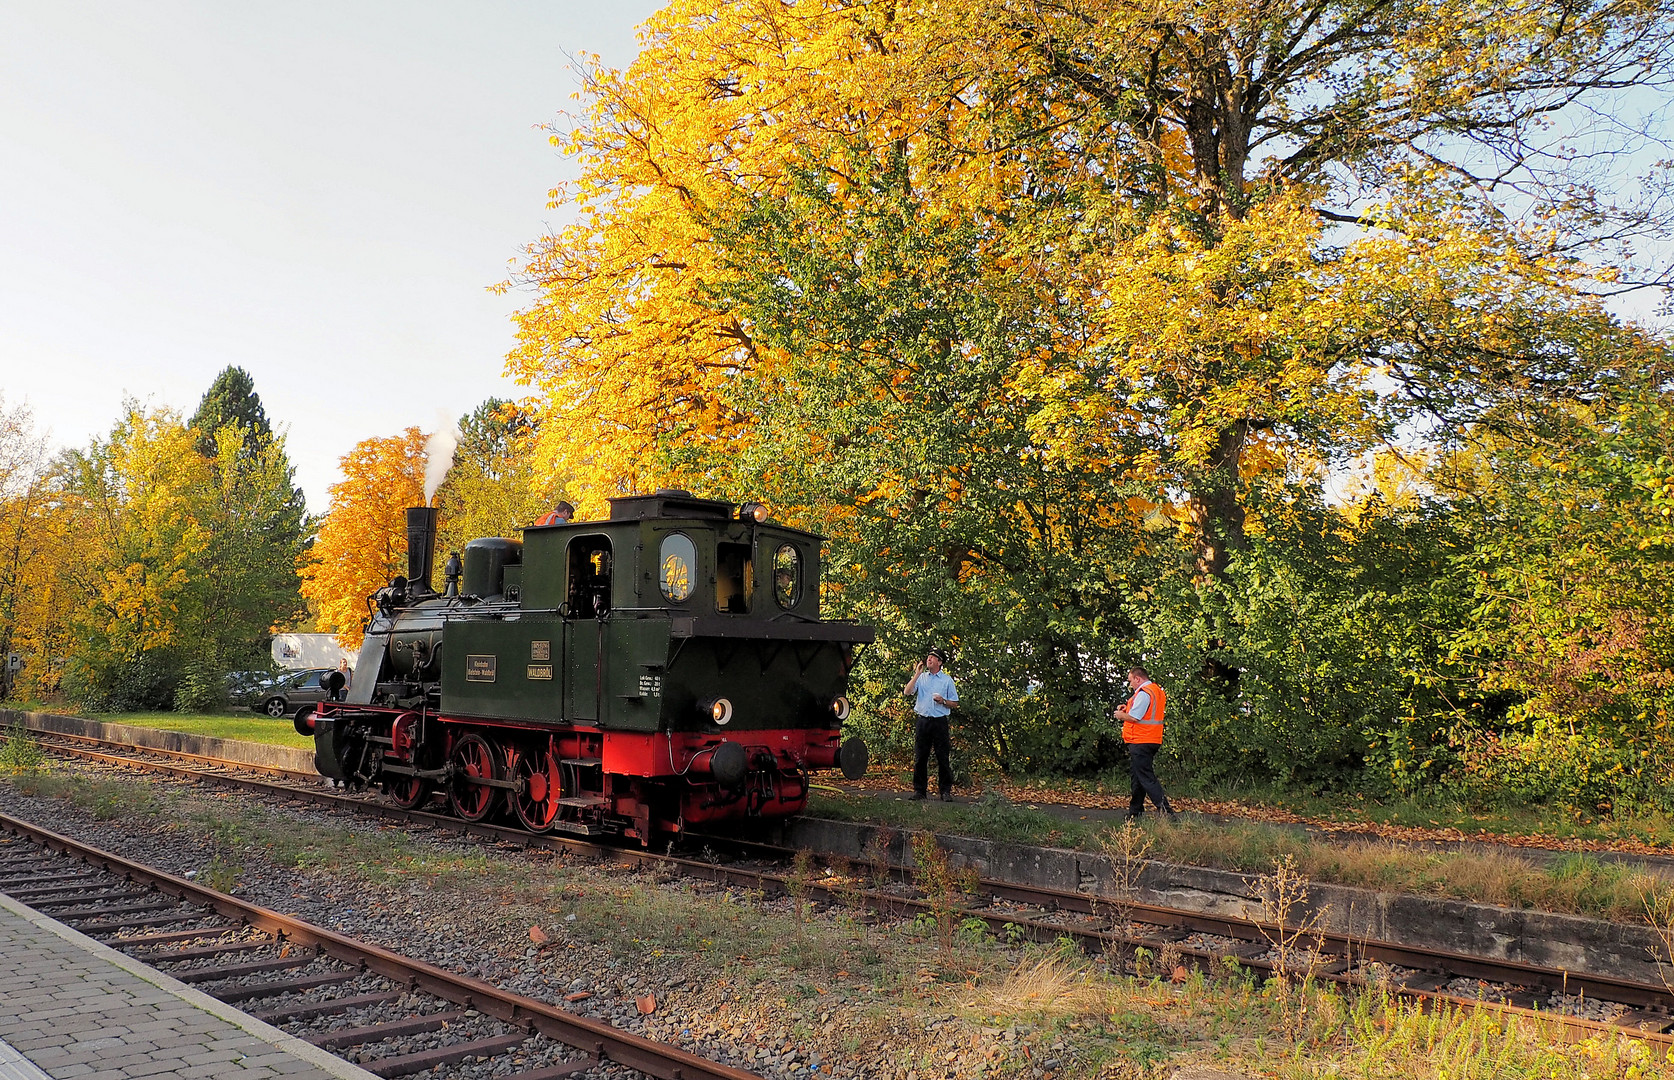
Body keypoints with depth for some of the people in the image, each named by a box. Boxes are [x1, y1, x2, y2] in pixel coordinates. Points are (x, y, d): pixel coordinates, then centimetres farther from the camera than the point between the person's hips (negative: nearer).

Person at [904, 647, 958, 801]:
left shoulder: (947, 679, 6)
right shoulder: (921, 677, 10)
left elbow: (954, 703, 7)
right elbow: (907, 692, -4)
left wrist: (943, 701, -12)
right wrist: (917, 674, -7)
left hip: (940, 721, -2)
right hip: (922, 721, 2)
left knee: (942, 757, -2)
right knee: (920, 756, 4)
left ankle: (945, 790, 4)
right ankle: (919, 789, 11)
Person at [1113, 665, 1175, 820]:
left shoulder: (1144, 693, -16)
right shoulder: (1157, 691, 16)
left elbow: (1134, 717, -20)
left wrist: (1121, 715, -1)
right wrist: (1128, 709, 14)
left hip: (1140, 742, -10)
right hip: (1152, 741, 10)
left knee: (1146, 778, -10)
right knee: (1138, 776, 17)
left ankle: (1166, 811, -15)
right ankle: (1135, 810, 25)